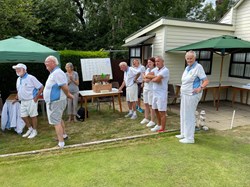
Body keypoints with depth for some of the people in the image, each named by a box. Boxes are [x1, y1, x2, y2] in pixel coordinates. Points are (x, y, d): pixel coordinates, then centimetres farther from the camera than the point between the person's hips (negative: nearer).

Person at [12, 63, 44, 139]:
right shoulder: (18, 79, 10)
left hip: (31, 101, -8)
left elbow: (41, 87, -14)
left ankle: (34, 131, 17)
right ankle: (30, 129, 31)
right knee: (23, 116, 12)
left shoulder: (31, 78, -14)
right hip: (23, 101, 8)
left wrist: (36, 97, -15)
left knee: (33, 116, 3)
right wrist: (16, 98, 12)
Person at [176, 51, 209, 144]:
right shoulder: (187, 67, 13)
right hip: (184, 94, 9)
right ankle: (184, 133, 30)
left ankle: (189, 138, 7)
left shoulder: (198, 67, -13)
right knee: (183, 114, 16)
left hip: (192, 95, -9)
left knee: (189, 116, -4)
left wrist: (200, 88, -32)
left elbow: (206, 81, -18)